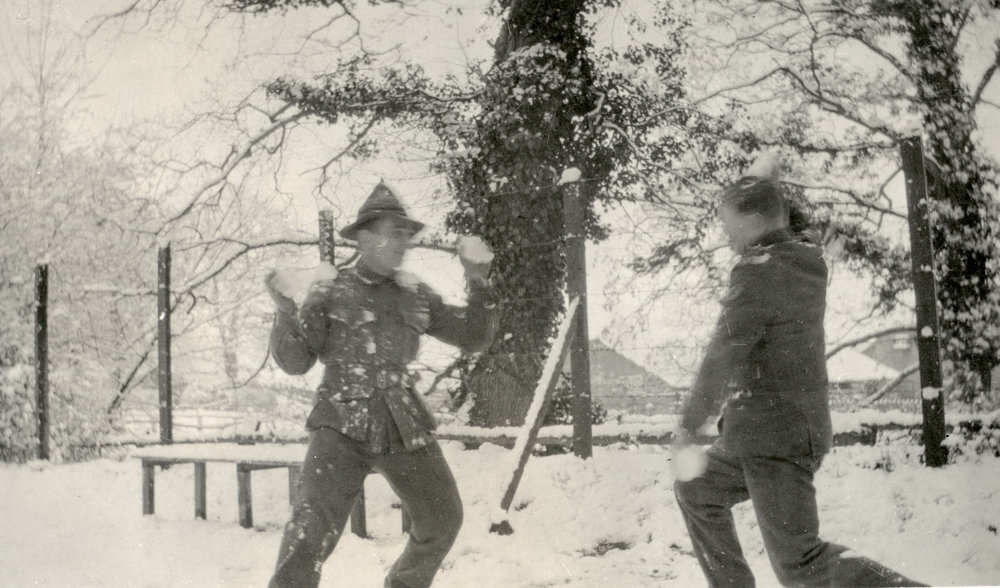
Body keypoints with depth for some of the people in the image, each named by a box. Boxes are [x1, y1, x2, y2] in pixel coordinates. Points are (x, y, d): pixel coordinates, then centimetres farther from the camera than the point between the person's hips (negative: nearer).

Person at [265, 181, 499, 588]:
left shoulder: (415, 296, 10)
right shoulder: (331, 293, 0)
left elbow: (474, 338, 11)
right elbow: (295, 362, -4)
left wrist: (479, 284, -1)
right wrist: (285, 312, -20)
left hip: (405, 427, 5)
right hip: (342, 425, -4)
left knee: (442, 519, 15)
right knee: (312, 530, -20)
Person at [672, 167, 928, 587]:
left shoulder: (756, 273, -17)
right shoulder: (805, 258, 7)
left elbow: (722, 357, -20)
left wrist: (688, 428, -16)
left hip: (772, 438, -10)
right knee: (696, 491, 25)